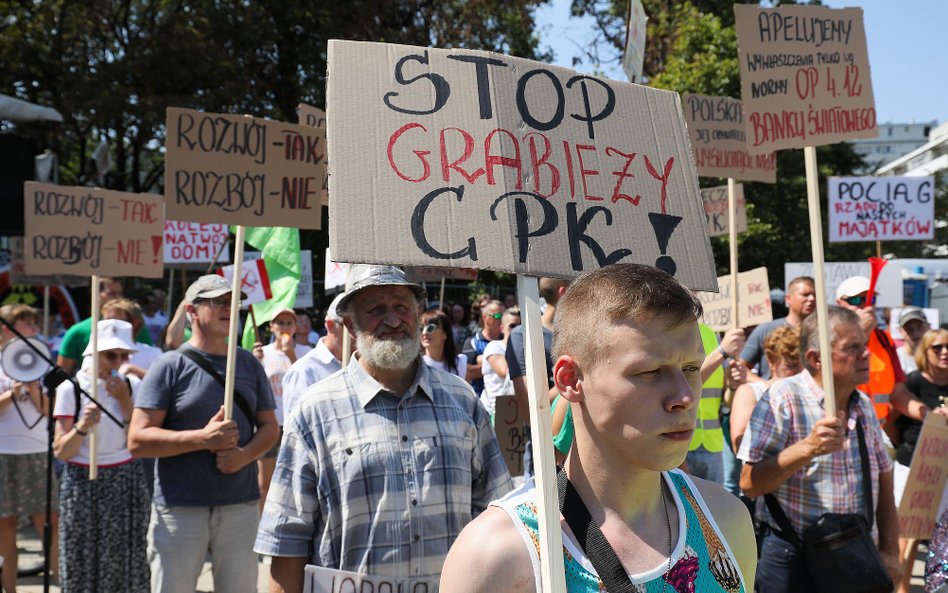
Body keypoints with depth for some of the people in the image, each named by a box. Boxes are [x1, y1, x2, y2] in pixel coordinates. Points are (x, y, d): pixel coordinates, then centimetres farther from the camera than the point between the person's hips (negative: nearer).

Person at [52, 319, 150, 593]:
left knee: (126, 564, 2)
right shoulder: (71, 388, -5)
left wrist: (124, 399, -12)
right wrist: (82, 427, -24)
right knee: (82, 564, 1)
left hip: (126, 482, 2)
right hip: (83, 484, -2)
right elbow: (60, 451, -5)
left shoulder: (132, 385, 2)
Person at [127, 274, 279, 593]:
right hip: (180, 509, -3)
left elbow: (269, 427, 12)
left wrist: (244, 455, -9)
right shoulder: (170, 366, -3)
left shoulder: (249, 364, 10)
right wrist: (203, 438, -19)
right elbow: (138, 440, -9)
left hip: (241, 507, 4)